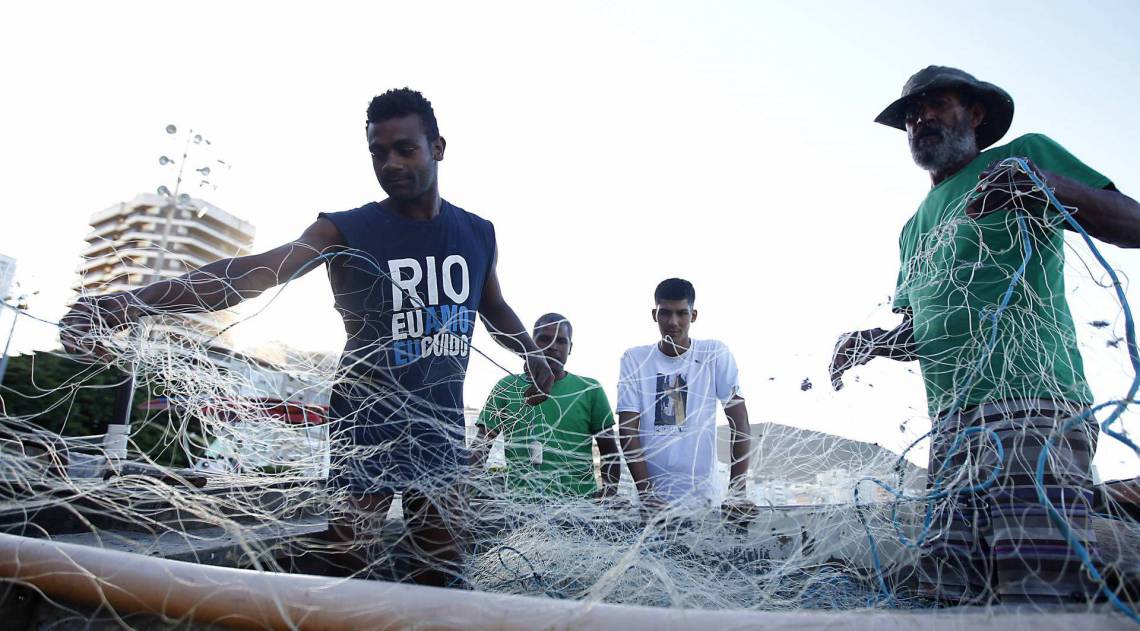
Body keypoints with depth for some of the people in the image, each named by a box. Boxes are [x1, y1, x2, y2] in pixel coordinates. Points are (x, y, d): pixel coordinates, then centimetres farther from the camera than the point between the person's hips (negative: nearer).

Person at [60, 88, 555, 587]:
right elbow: (256, 271, -24)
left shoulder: (478, 234, 4)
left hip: (441, 429, 4)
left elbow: (495, 309, 21)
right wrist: (141, 300, -39)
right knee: (346, 565, -1)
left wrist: (531, 352, 1)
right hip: (366, 428, -4)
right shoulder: (346, 231, -9)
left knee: (443, 564, 10)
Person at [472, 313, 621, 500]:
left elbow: (609, 451, 10)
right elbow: (481, 447, 5)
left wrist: (607, 495, -4)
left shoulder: (589, 390, 6)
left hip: (579, 500, 0)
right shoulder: (507, 387, 6)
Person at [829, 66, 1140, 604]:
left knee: (1040, 586, -18)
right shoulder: (915, 226, 28)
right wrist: (872, 341, 9)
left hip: (1031, 400, -6)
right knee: (954, 593, 0)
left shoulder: (1027, 153, 12)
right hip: (952, 420, 6)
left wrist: (1042, 182, -15)